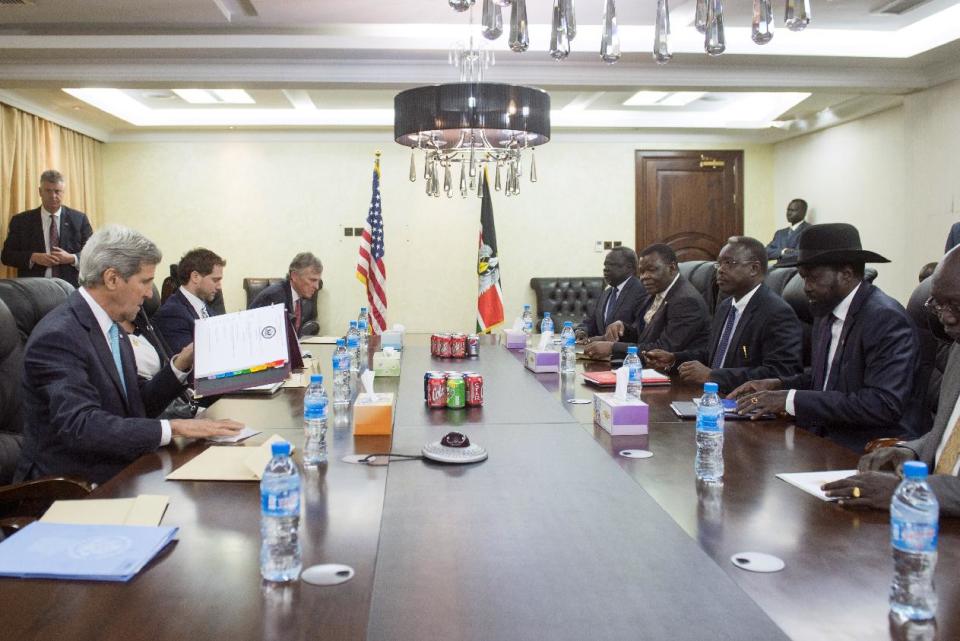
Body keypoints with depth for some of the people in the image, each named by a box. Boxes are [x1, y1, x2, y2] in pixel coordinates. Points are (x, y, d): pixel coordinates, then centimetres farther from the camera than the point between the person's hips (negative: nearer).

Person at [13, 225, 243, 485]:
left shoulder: (114, 330, 10)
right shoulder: (58, 336, -17)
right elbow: (80, 426, -27)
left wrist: (181, 364, 0)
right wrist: (173, 427, -29)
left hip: (119, 472, 8)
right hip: (70, 490, -8)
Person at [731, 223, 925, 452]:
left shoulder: (886, 319, -16)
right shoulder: (826, 312, 8)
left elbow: (884, 404, -25)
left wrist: (792, 399, -25)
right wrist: (779, 384, 1)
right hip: (825, 439, 7)